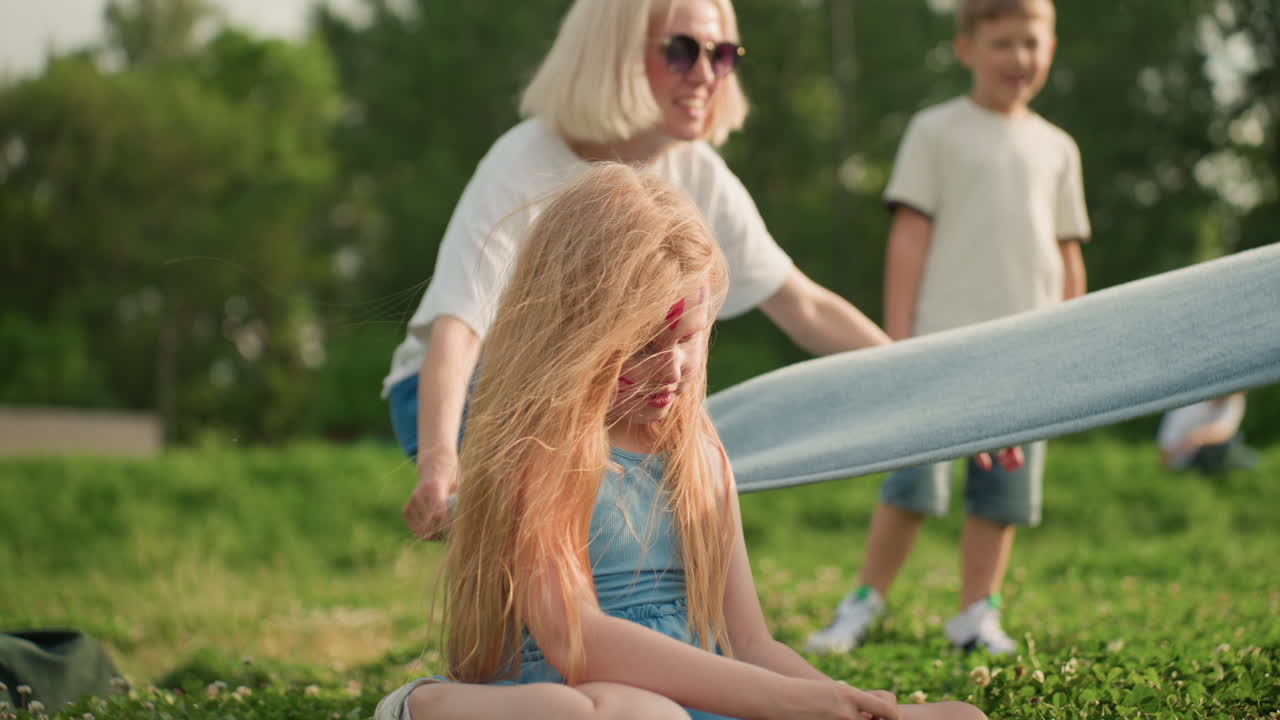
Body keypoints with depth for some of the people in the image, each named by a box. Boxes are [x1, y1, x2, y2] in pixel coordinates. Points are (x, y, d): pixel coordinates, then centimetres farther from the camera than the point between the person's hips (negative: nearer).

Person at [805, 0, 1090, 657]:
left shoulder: (1056, 148, 16)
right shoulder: (936, 131, 4)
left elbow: (1068, 257, 18)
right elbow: (909, 237, 0)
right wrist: (897, 338, -5)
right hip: (945, 338, -4)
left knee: (1005, 492, 4)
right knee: (916, 483, -8)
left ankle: (976, 615, 14)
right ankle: (864, 605, 5)